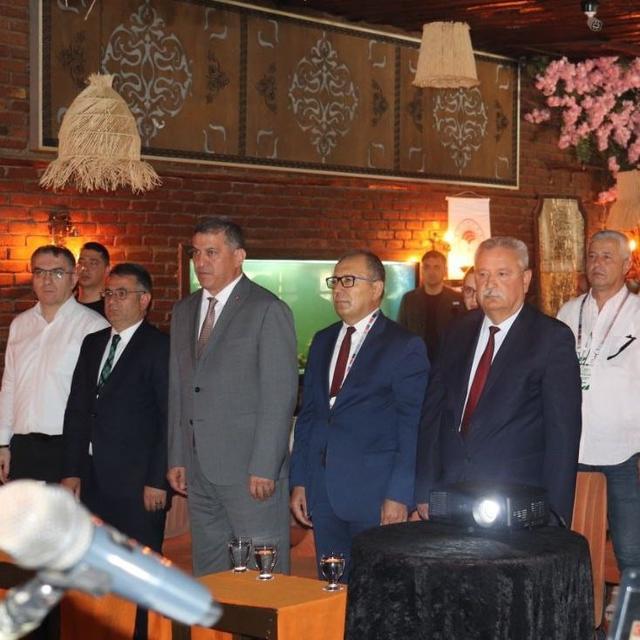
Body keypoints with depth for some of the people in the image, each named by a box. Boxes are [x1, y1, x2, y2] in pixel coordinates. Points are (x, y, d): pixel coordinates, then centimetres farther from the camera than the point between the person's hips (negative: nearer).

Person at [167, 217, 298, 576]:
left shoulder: (268, 310, -7)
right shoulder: (184, 312, 15)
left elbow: (280, 395, -12)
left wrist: (264, 467, -16)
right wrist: (177, 458, 12)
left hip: (251, 469, -7)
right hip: (199, 470, 7)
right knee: (208, 574, 12)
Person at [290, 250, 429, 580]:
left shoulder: (405, 346, -5)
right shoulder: (322, 341, 14)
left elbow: (412, 429, -9)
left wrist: (399, 496, -14)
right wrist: (299, 481, 11)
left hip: (375, 494, -6)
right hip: (322, 491, 6)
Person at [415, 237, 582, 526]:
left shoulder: (553, 337, -5)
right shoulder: (460, 331, 10)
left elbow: (562, 430, -8)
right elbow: (433, 410, 10)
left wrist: (554, 515, -12)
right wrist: (424, 491, 4)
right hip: (449, 496, 4)